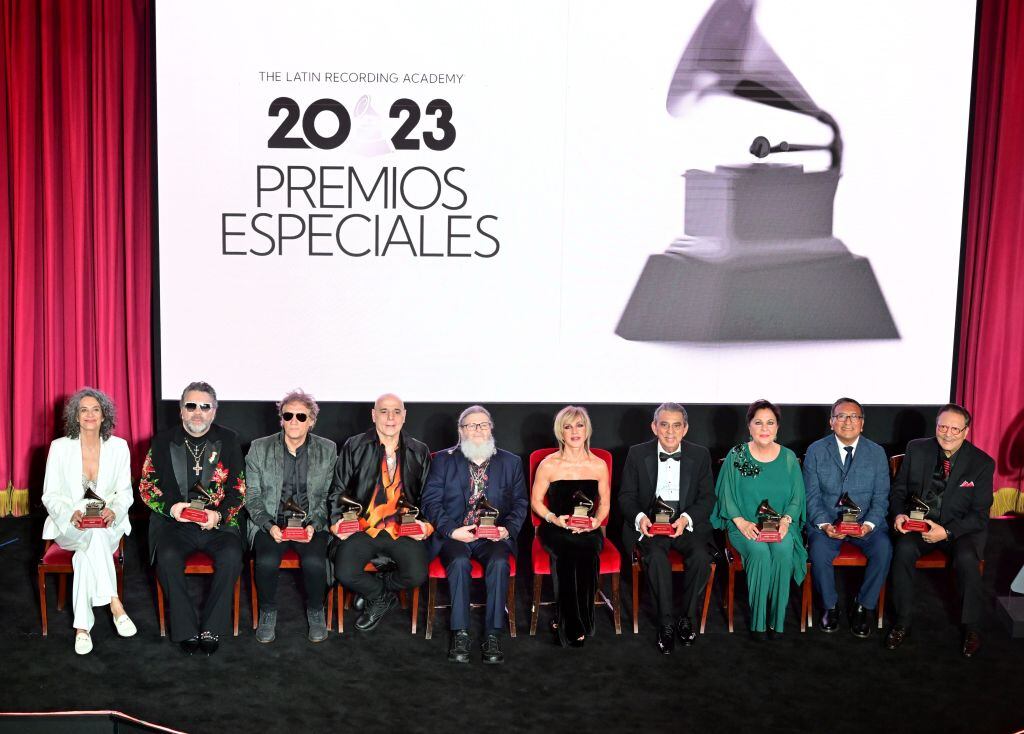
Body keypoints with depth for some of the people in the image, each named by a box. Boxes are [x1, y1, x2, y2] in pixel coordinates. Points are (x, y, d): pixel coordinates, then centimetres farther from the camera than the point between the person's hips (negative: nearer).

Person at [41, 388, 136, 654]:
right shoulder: (60, 447, -2)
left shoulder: (119, 446, 0)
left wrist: (113, 511, -22)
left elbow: (124, 492, 2)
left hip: (109, 524, 1)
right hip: (68, 524, -1)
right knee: (96, 536, -35)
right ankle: (115, 604, -35)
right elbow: (50, 495, -2)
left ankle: (82, 627, -28)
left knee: (86, 554, -32)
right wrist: (71, 515, -23)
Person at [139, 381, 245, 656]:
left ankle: (211, 629, -13)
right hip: (174, 521, 0)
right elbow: (146, 486, 7)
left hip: (219, 522, 0)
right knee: (168, 557, -31)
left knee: (231, 556, -29)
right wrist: (170, 507, -12)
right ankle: (186, 630, -15)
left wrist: (219, 515, -12)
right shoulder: (163, 441, 7)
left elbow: (239, 489, 6)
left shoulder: (228, 440, 7)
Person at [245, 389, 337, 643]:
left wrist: (313, 525, -12)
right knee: (266, 561, -29)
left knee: (314, 562, -28)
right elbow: (252, 496, 3)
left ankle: (315, 612, 0)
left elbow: (329, 496, 4)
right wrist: (269, 526, -13)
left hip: (312, 523, 0)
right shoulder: (259, 449, 4)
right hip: (270, 523, 0)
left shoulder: (328, 450, 5)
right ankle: (268, 612, -1)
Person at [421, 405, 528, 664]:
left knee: (499, 562, -30)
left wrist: (508, 528, -8)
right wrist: (452, 530, -12)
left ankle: (492, 635, -23)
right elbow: (431, 501, 2)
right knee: (459, 561, -32)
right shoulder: (443, 460, 9)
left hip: (494, 535, 1)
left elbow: (520, 503, 11)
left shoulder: (511, 462, 13)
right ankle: (460, 634, -22)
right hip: (455, 535, -1)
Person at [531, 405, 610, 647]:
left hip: (588, 530, 2)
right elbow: (535, 501, 7)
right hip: (555, 529, -1)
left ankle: (567, 622, -17)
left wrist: (597, 520, -5)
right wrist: (554, 519, -10)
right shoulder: (549, 465, 1)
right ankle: (573, 627, -19)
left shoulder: (599, 466, 7)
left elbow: (604, 502, 15)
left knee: (584, 552, -33)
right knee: (569, 552, -34)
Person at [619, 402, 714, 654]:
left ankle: (686, 618, -6)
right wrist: (639, 517, -17)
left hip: (688, 523, 1)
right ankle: (665, 623, -16)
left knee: (701, 557, -28)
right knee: (656, 557, -31)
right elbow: (626, 496, 5)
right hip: (650, 524, -1)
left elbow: (707, 498, 3)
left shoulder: (700, 455, 5)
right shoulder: (637, 454, 3)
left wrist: (686, 518, -16)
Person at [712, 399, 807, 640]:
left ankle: (777, 620, -17)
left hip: (780, 526, 1)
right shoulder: (736, 456, 2)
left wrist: (785, 521, -12)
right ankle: (757, 620, -18)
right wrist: (742, 522, -13)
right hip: (745, 525, -1)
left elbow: (796, 498, 7)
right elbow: (726, 496, 1)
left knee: (783, 551, -31)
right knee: (760, 552, -31)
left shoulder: (788, 458, 7)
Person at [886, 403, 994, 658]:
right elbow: (899, 490, 7)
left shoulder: (982, 463, -8)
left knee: (967, 558, -32)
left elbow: (980, 515, -7)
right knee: (904, 549, -29)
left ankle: (971, 627, -8)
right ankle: (903, 621, -14)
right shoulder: (916, 449, -2)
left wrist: (947, 531, -22)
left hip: (961, 528, -1)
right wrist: (899, 514, -15)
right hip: (919, 522, 2)